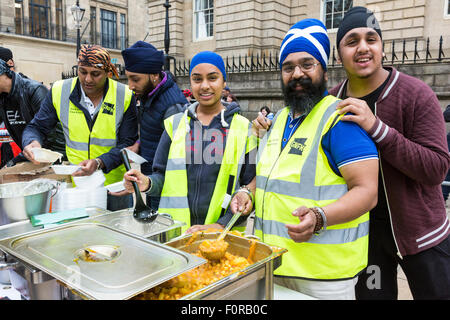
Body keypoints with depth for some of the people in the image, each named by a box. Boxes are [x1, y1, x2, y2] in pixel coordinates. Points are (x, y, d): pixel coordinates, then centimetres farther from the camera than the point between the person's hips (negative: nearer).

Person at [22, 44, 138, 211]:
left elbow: (128, 143, -10)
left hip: (115, 184, 0)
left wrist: (99, 163, -26)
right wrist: (32, 142, -19)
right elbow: (36, 127, 5)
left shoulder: (125, 97, -8)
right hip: (74, 184, 1)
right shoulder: (60, 91, -3)